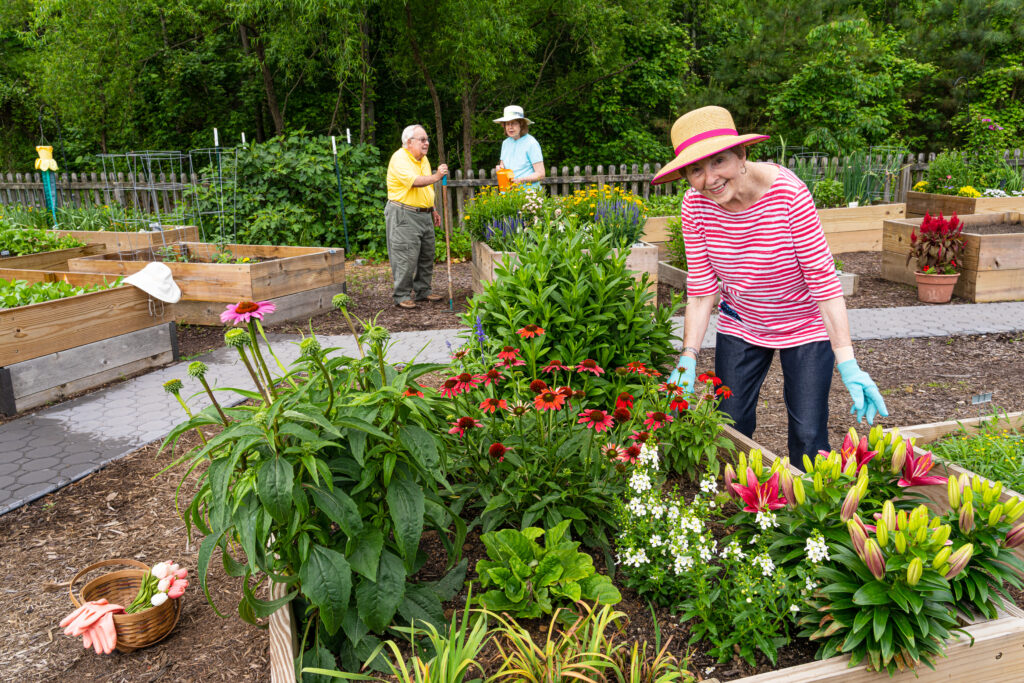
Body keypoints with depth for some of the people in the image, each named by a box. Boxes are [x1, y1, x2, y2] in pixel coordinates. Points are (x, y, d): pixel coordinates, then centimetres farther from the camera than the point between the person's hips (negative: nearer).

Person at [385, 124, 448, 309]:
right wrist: (436, 176, -36)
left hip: (424, 215, 9)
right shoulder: (400, 158, -13)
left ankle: (423, 291, 24)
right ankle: (402, 296, 1)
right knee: (405, 257, -8)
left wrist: (433, 210, 23)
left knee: (427, 255, 12)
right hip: (404, 215, -9)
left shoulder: (423, 159, 16)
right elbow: (415, 182, -27)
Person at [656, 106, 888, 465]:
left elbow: (823, 280, -24)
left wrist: (848, 363, -27)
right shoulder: (695, 205, -16)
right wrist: (689, 358, -16)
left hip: (805, 326, -3)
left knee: (808, 438, -3)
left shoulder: (788, 193, -28)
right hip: (740, 325, 3)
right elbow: (701, 290, -9)